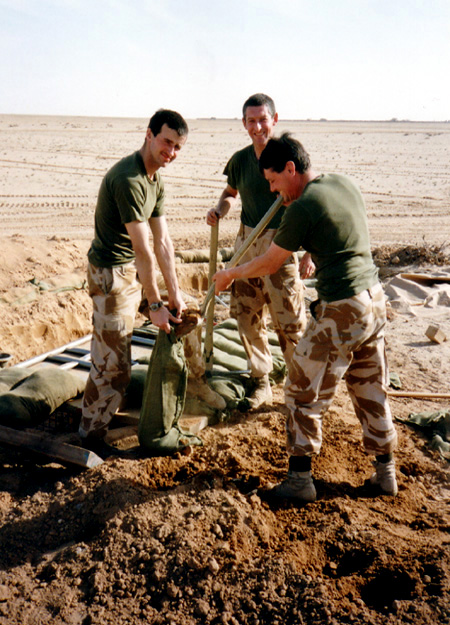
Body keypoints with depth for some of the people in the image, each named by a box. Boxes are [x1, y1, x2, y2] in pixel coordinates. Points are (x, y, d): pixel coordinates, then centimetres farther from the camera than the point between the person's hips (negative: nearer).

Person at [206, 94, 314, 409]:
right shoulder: (240, 160, 6)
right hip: (247, 241, 5)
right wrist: (220, 209, 1)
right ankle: (261, 381, 26)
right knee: (247, 315, 9)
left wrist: (309, 254, -11)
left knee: (289, 319, -5)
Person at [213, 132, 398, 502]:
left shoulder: (303, 207, -15)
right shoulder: (344, 183, 8)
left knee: (304, 394, 6)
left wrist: (230, 275, 10)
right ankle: (386, 471, 31)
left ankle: (300, 479, 16)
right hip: (374, 299, 9)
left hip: (340, 311, -8)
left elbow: (269, 264, -5)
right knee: (371, 391, 20)